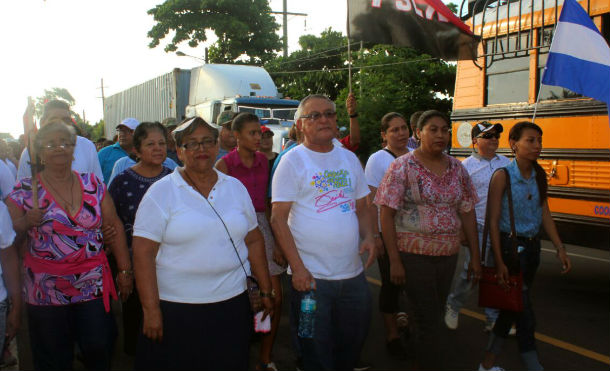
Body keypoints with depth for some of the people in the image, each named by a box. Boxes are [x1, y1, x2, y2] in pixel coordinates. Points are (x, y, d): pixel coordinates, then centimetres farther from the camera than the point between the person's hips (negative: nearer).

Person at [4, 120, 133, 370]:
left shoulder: (93, 185, 4)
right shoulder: (25, 190, 0)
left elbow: (114, 225, 5)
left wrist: (125, 270, 2)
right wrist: (27, 222, -19)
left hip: (94, 286, 1)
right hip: (46, 291, -1)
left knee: (99, 350, 3)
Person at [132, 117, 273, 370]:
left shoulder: (235, 187, 8)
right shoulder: (161, 192, -4)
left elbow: (254, 240, 12)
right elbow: (143, 254, -9)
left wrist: (266, 291, 10)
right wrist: (150, 310, -12)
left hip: (231, 305, 3)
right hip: (176, 311, -3)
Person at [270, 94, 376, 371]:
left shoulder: (349, 159, 11)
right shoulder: (292, 161, -5)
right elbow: (278, 218, -10)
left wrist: (368, 237, -4)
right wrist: (297, 268, -17)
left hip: (353, 274, 5)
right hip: (311, 276, -5)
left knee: (354, 342, 17)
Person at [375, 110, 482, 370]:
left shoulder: (457, 168, 6)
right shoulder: (403, 166, -8)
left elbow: (467, 213, 10)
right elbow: (386, 214, -10)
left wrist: (475, 257, 7)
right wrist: (394, 260, -14)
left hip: (448, 255, 5)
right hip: (414, 254, -5)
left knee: (436, 315, 17)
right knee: (427, 319, -1)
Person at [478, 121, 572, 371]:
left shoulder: (539, 176, 4)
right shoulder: (503, 176, -13)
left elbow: (545, 215, 9)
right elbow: (493, 221, -13)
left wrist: (560, 248, 3)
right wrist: (499, 262, -16)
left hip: (532, 246, 7)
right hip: (509, 245, -7)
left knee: (514, 306, 13)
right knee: (524, 312, -5)